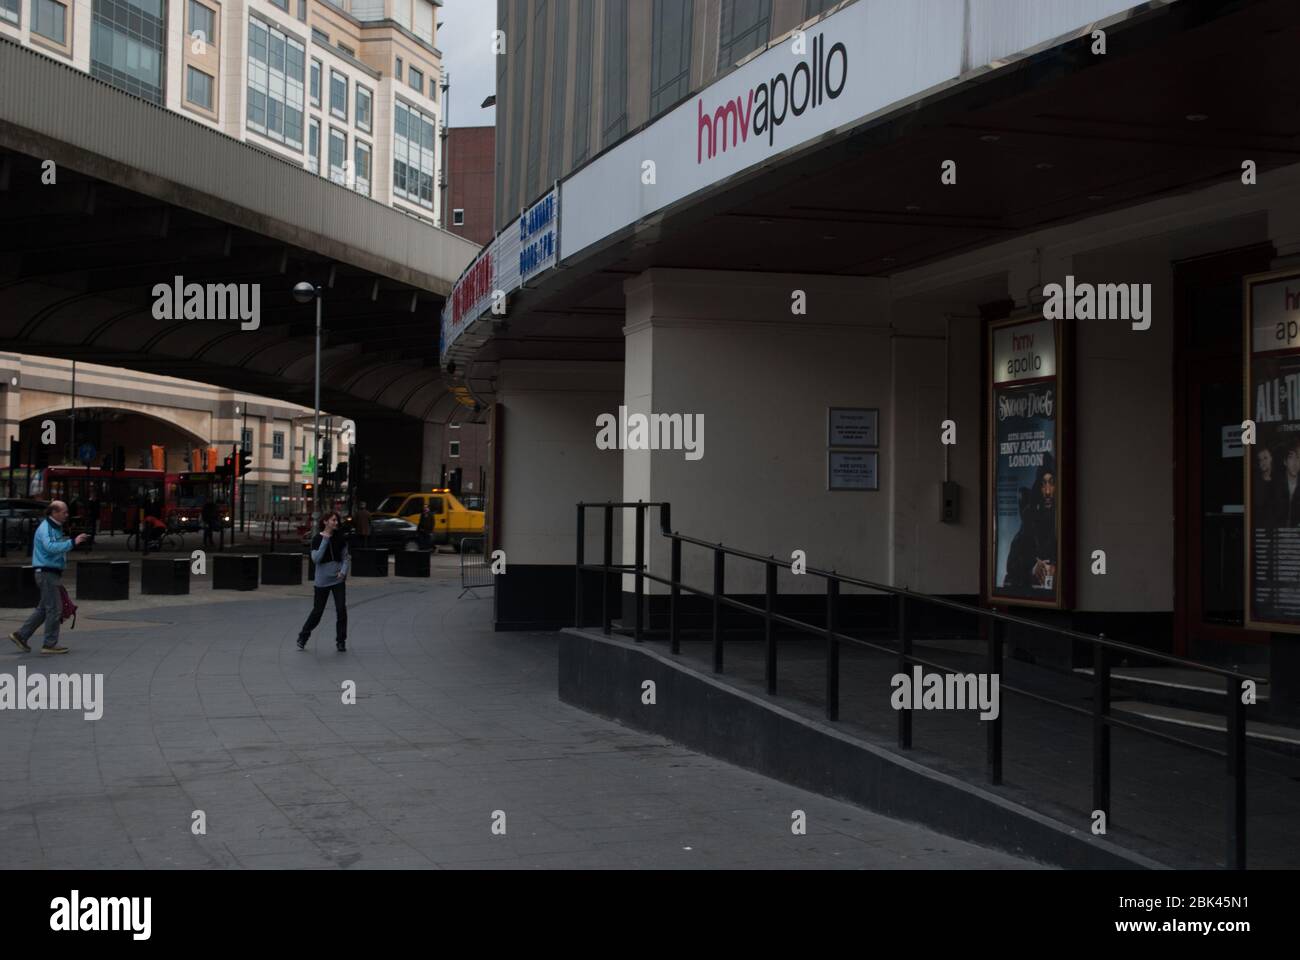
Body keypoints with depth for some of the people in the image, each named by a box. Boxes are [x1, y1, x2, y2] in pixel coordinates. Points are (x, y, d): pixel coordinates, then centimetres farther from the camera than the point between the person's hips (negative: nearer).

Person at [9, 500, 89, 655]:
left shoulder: (55, 528, 17)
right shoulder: (45, 528, -15)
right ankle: (50, 644, 0)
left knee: (44, 609, 14)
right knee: (54, 609, -6)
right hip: (47, 572, -10)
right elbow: (51, 547, -31)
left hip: (53, 573, 10)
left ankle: (20, 635, 19)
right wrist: (73, 542, -35)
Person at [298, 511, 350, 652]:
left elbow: (346, 557, 8)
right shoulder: (317, 539, -7)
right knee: (318, 610, 5)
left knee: (341, 609, -5)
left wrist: (343, 571, -9)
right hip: (322, 580, -2)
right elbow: (316, 558, -16)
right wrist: (325, 540, -19)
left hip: (338, 578, 2)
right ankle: (303, 637, 24)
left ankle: (341, 641, 6)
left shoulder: (339, 538, 2)